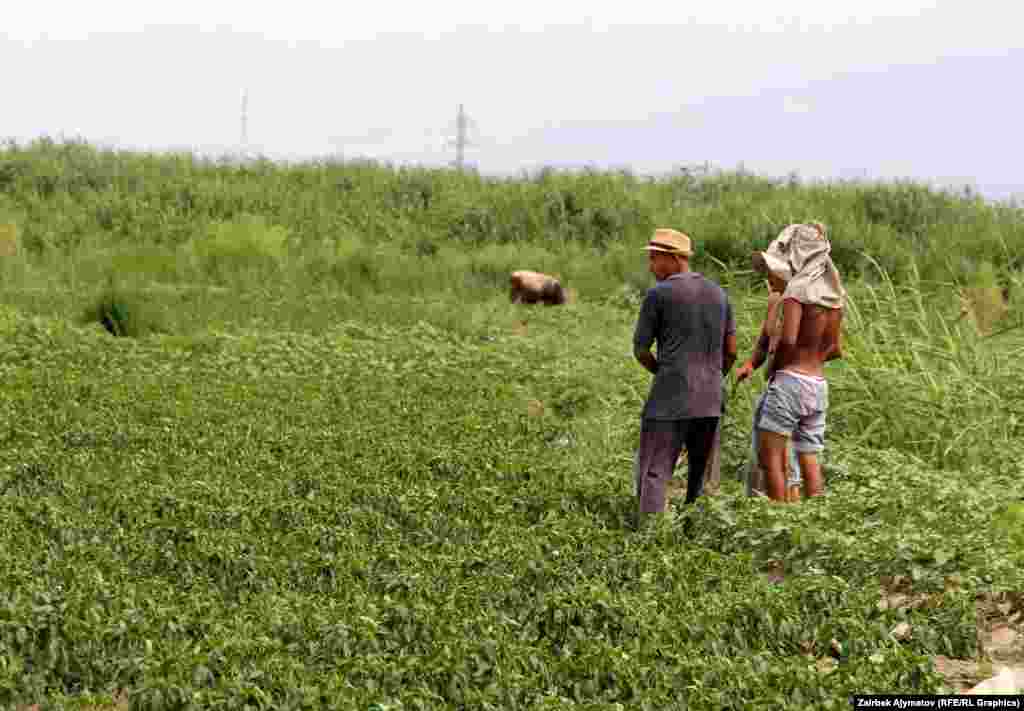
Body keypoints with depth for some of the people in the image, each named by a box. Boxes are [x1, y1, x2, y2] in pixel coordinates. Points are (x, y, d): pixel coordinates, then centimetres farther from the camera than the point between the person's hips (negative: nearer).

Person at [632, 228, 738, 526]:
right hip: (710, 401, 5)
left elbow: (640, 350, 1)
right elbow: (731, 351, 12)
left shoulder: (658, 294, -5)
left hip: (668, 401, -5)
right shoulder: (718, 293, 11)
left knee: (653, 474, -5)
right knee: (702, 474, 16)